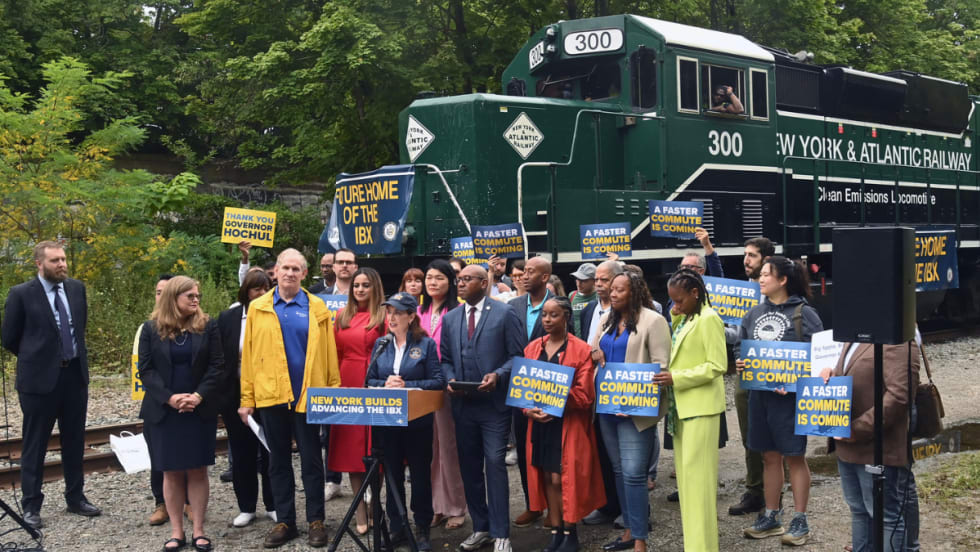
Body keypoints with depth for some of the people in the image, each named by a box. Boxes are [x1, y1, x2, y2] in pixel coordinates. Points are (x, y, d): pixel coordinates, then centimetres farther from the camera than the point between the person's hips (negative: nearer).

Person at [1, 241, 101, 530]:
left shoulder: (77, 288, 4)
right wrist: (36, 357, 9)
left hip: (75, 375, 5)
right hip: (40, 378, -4)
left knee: (75, 441, 13)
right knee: (35, 445, 5)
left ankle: (75, 498, 26)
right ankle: (31, 506, 14)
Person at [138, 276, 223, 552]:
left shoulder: (207, 326, 2)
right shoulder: (151, 328, 1)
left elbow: (216, 366, -2)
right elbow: (146, 369, -3)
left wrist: (199, 396, -15)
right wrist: (169, 397, -15)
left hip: (200, 410, 0)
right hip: (164, 411, 0)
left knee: (197, 470, 2)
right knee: (171, 471, 4)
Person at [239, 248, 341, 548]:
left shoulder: (317, 308, 3)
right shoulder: (258, 308, 5)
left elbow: (329, 352, 0)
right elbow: (249, 355, 3)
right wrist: (247, 399, -2)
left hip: (308, 396, -1)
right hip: (271, 396, 2)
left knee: (311, 460, 5)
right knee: (278, 462, 10)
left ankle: (316, 520, 15)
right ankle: (284, 521, 19)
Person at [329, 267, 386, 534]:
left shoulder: (384, 316, -1)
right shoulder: (342, 316, 13)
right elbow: (336, 353, 14)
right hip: (346, 386, 5)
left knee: (374, 449, -1)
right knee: (351, 448, 5)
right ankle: (361, 512, 10)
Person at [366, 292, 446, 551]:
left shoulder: (426, 344, -2)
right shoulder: (381, 345, 9)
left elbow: (438, 382, -9)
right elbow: (370, 380, 8)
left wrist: (406, 386, -17)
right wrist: (386, 384, -13)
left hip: (417, 420, -3)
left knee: (420, 474, 5)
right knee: (392, 474, 9)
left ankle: (422, 528, 15)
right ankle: (396, 527, 20)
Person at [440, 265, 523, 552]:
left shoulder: (504, 313, -2)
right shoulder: (450, 318, 13)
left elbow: (517, 355, -4)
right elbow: (445, 359, 16)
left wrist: (497, 376, -18)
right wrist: (450, 379, -3)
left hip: (494, 402, -5)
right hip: (462, 404, 5)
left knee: (495, 464, -7)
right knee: (469, 467, 10)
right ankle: (480, 527, 23)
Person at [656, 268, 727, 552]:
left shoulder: (709, 319, -11)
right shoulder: (683, 320, 14)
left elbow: (717, 366, -16)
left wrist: (676, 378, -19)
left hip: (701, 407, -8)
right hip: (682, 406, 9)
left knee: (696, 474, -7)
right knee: (685, 474, 10)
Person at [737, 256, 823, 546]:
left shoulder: (804, 313, -9)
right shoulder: (754, 313, 9)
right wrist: (739, 363, -4)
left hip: (790, 395, -5)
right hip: (759, 393, 6)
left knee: (794, 456, 4)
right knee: (769, 456, 14)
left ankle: (800, 520, 14)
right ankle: (771, 516, 24)